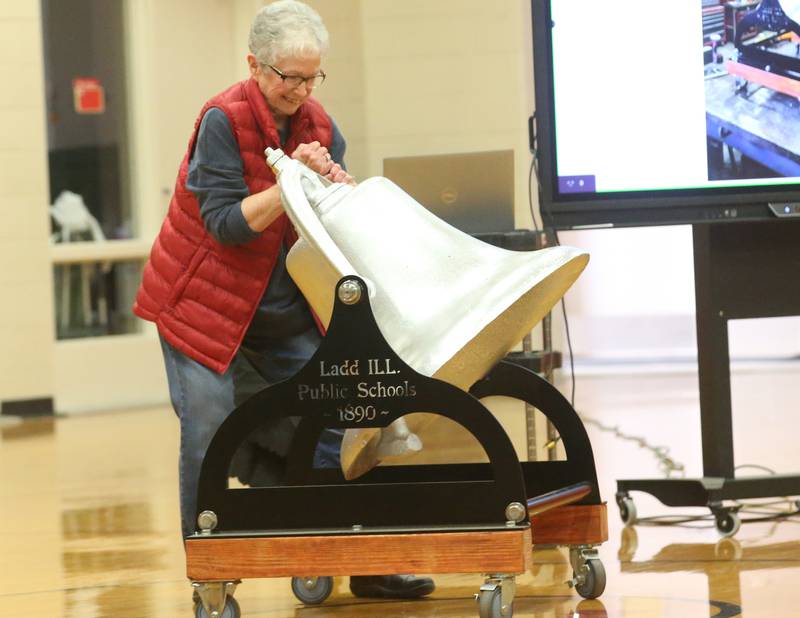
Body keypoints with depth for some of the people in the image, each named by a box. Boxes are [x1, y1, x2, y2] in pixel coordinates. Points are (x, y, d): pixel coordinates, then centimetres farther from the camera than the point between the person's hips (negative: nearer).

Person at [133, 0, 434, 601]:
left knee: (321, 430, 1)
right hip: (207, 304, -5)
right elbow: (225, 223, -20)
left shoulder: (318, 124, 0)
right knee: (211, 436, -8)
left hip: (285, 313, 5)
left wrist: (338, 185, -21)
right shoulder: (223, 121, -17)